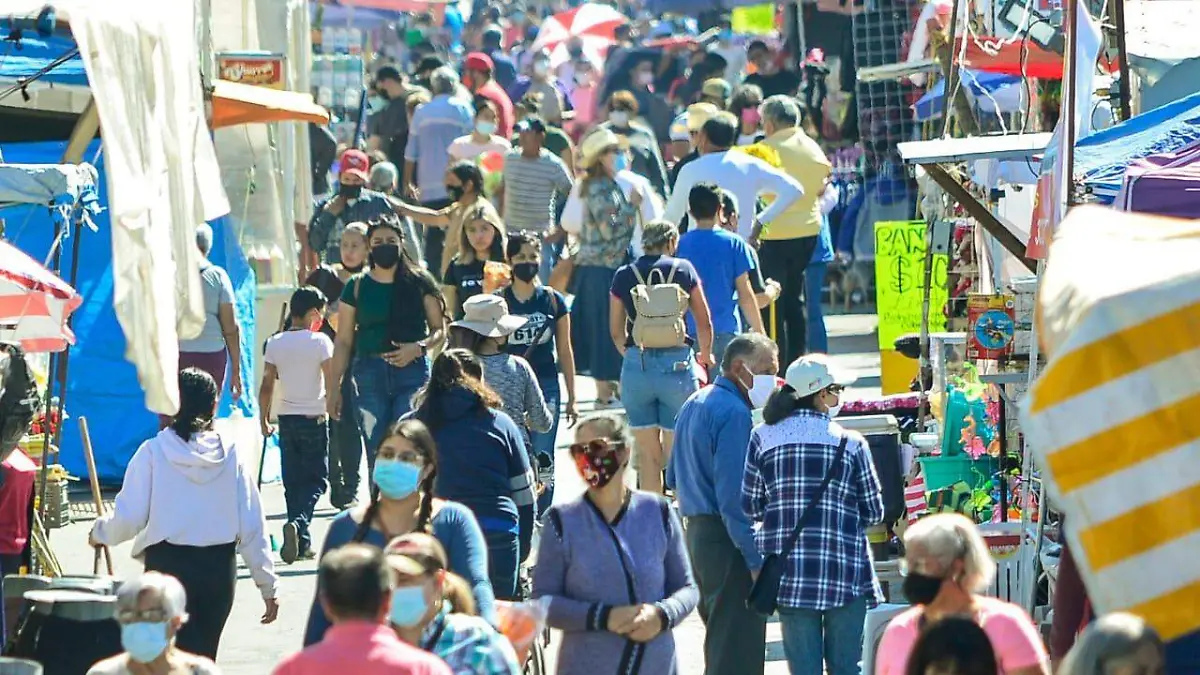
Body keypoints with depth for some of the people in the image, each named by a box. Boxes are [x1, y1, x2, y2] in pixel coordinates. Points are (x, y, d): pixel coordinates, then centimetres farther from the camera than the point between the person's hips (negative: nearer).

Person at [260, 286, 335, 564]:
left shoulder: (275, 343, 2)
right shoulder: (320, 341, -8)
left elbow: (267, 385, 2)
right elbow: (331, 379, -12)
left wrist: (264, 419, 11)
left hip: (286, 418, 3)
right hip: (314, 418, -3)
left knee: (293, 481, 9)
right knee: (315, 479, 2)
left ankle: (302, 543, 8)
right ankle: (298, 523, -24)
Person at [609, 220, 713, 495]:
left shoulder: (623, 276, 6)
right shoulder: (683, 270, 1)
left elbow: (616, 332, 11)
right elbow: (704, 322, 6)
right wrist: (705, 354, 25)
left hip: (637, 366, 2)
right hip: (677, 364, -2)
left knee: (647, 454, 9)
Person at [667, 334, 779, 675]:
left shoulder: (694, 404, 14)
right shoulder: (734, 413, -17)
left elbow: (674, 477, 22)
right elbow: (734, 495, -22)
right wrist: (756, 560, -21)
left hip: (696, 529, 10)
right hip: (728, 543, -10)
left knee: (718, 640, 17)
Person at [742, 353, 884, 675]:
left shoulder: (763, 437, 1)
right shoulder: (850, 443, -2)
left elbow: (750, 507, 4)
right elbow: (874, 512, 3)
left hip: (788, 572, 2)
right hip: (844, 571, -2)